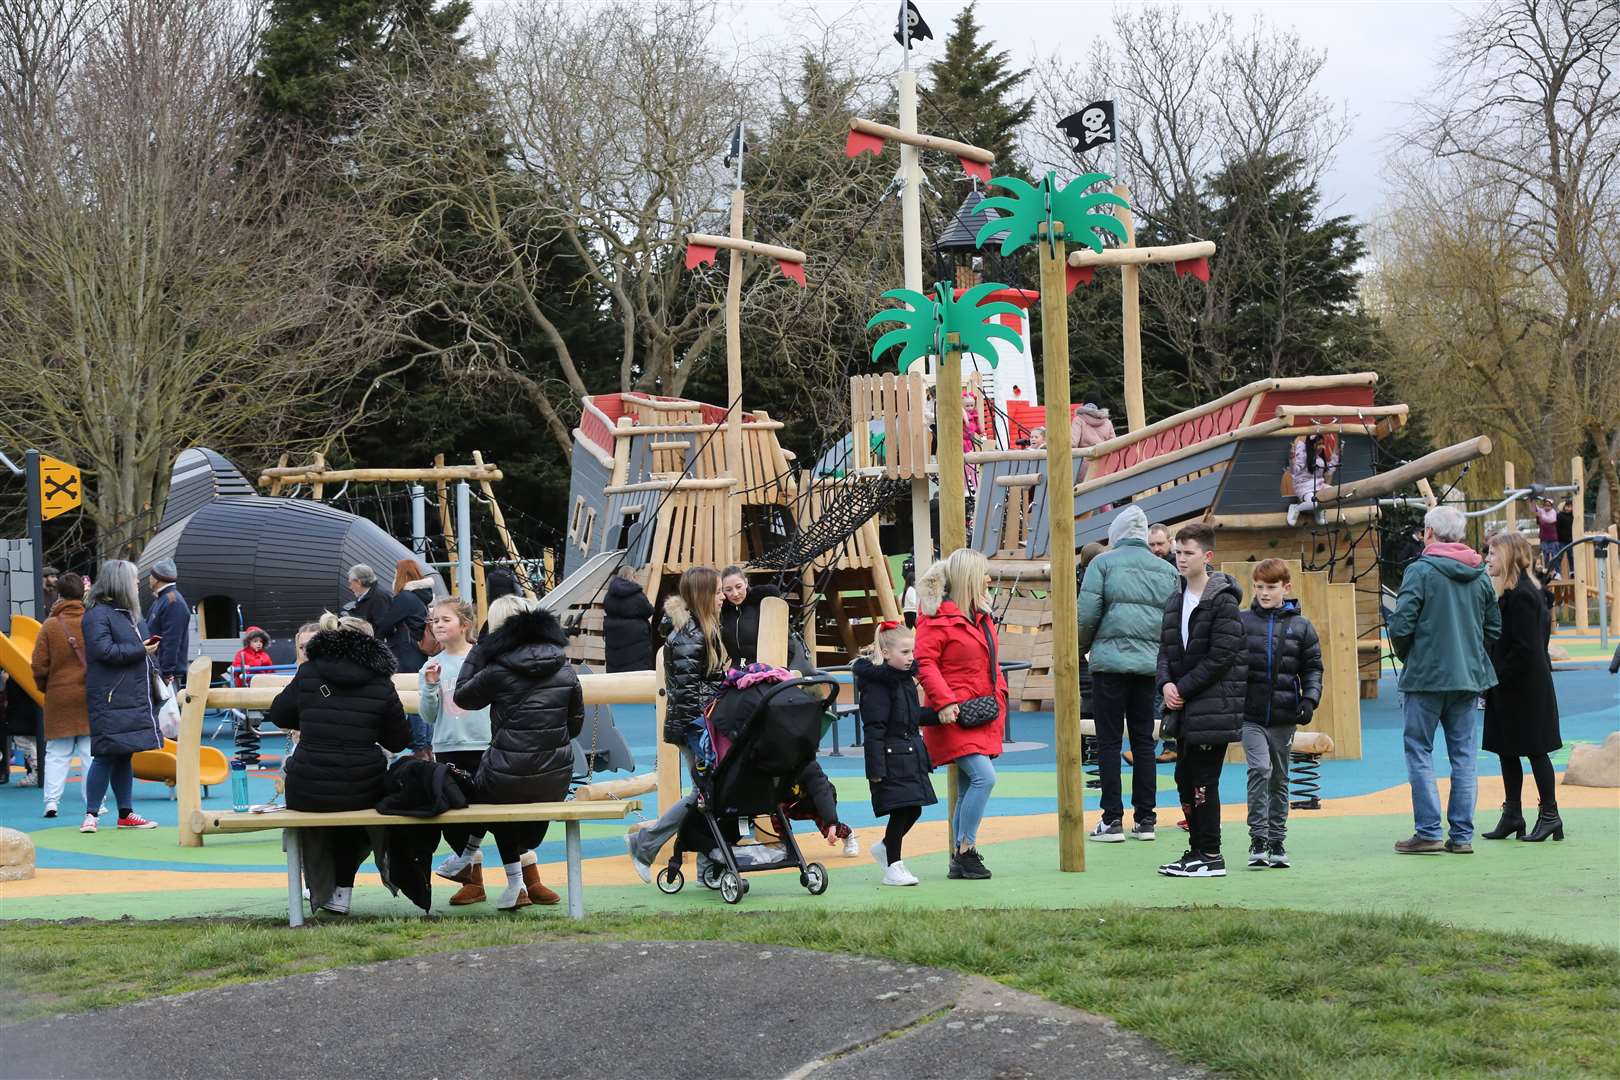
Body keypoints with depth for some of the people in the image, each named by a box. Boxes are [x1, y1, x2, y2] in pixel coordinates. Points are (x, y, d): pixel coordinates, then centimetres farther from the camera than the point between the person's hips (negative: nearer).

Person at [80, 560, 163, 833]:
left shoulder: (123, 613, 19)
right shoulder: (97, 614, -10)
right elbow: (104, 651, -20)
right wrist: (141, 650, -13)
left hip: (131, 697, 9)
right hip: (111, 700, -9)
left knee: (124, 755, 12)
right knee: (106, 755, -9)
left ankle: (126, 814, 17)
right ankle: (91, 814, -3)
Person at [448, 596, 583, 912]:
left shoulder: (498, 671, -10)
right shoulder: (565, 670, 2)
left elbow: (462, 696, 7)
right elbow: (576, 722, 10)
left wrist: (478, 649, 10)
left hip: (508, 778, -4)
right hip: (556, 780, 4)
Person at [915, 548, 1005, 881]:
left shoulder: (981, 616, 16)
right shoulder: (937, 617, -11)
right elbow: (925, 662, -16)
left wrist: (999, 695, 13)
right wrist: (943, 701, -23)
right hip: (955, 716, -9)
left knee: (970, 788, 10)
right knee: (984, 777, -20)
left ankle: (959, 862, 16)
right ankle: (965, 850, -10)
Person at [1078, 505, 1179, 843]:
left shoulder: (1104, 563, -1)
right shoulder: (1166, 571, 12)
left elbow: (1086, 613, -7)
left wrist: (1080, 648, 9)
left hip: (1110, 660, -4)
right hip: (1150, 663, 4)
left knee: (1109, 740, 1)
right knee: (1143, 740, 10)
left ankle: (1112, 819, -1)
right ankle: (1145, 818, 11)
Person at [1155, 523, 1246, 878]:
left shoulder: (1223, 601, -10)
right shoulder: (1175, 601, 14)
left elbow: (1221, 656, -14)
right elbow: (1166, 649, 14)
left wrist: (1184, 689, -13)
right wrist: (1166, 683, -5)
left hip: (1213, 709, -8)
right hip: (1183, 708, 8)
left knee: (1203, 782, -7)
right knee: (1185, 779, 11)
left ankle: (1211, 856, 0)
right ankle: (1197, 850, 20)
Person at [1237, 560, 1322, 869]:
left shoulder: (1300, 626, 4)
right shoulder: (1241, 622, 1)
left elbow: (1313, 668, 9)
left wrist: (1310, 699, -5)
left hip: (1283, 718, 2)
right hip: (1250, 715, -2)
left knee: (1279, 779, 10)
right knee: (1260, 769, -17)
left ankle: (1277, 841, 20)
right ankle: (1258, 838, -12)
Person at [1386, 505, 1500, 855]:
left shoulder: (1420, 571, -10)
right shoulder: (1480, 575, 7)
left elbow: (1400, 626, -14)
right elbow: (1494, 629, 11)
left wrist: (1406, 656, 5)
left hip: (1426, 676, -5)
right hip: (1469, 676, 5)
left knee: (1419, 751, 3)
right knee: (1463, 754, 9)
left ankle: (1428, 832, -2)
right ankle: (1462, 835, 9)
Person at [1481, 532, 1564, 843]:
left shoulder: (1520, 595, -18)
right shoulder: (1512, 592, 12)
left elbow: (1524, 648, -22)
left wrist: (1497, 678, -16)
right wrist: (1494, 679, 14)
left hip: (1523, 689, -10)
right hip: (1512, 689, 10)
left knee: (1534, 750, -1)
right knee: (1507, 750, 12)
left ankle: (1550, 815, 7)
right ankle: (1512, 815, 18)